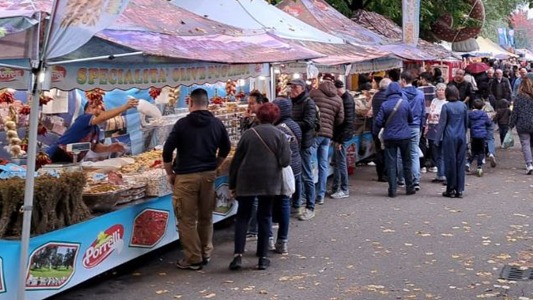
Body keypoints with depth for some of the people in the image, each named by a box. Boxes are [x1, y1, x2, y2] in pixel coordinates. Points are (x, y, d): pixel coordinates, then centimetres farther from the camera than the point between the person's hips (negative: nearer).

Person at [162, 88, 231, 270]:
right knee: (206, 217, 16)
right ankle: (205, 254, 24)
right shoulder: (217, 124, 4)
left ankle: (193, 259, 3)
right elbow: (226, 148, 15)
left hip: (186, 176, -4)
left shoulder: (182, 124, -6)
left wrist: (170, 174, 4)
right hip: (208, 175, 4)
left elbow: (167, 151, -7)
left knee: (187, 219, 1)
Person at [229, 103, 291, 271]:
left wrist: (233, 184, 11)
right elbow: (285, 161, -10)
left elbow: (236, 161, 3)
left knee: (242, 217, 9)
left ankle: (238, 255, -3)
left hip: (246, 181, 1)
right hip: (269, 183, 0)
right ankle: (262, 258, 11)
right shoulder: (279, 135, -3)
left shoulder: (248, 134, 1)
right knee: (264, 217, 9)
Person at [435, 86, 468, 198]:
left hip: (449, 137, -4)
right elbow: (467, 122, 12)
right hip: (461, 137, 4)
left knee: (450, 162, 2)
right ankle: (459, 190, 7)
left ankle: (451, 189, 5)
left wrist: (439, 138, 0)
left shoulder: (446, 107, -8)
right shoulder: (463, 106, 4)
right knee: (460, 162, 6)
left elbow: (442, 123, -6)